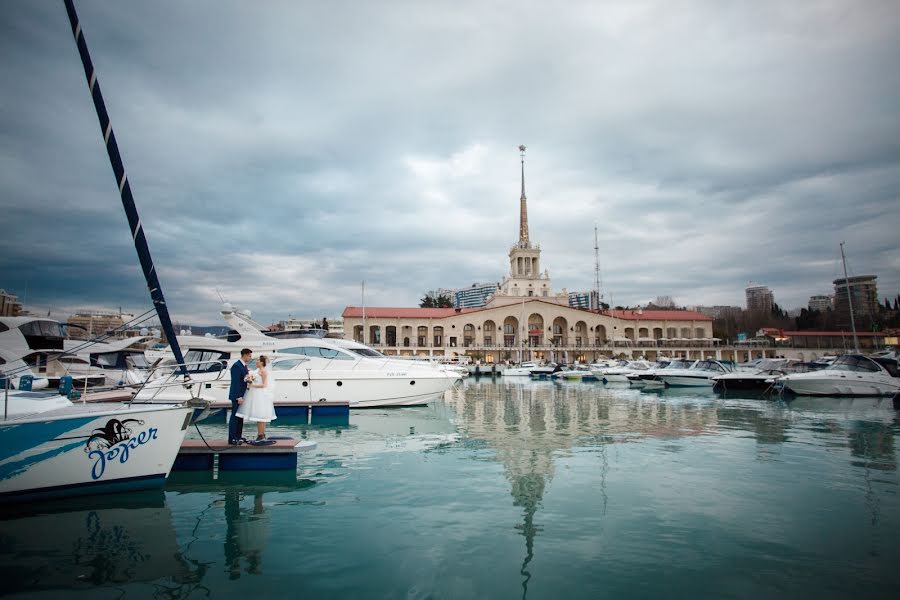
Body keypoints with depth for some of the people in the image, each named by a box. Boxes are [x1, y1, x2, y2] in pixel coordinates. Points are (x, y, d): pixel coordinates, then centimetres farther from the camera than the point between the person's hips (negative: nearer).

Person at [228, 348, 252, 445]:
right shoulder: (236, 366, -16)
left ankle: (238, 437, 20)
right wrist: (239, 397, -22)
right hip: (237, 396, -9)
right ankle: (232, 439, 2)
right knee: (235, 417, -4)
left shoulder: (244, 366, 13)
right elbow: (235, 382, -20)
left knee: (240, 418, 13)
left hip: (242, 395, 9)